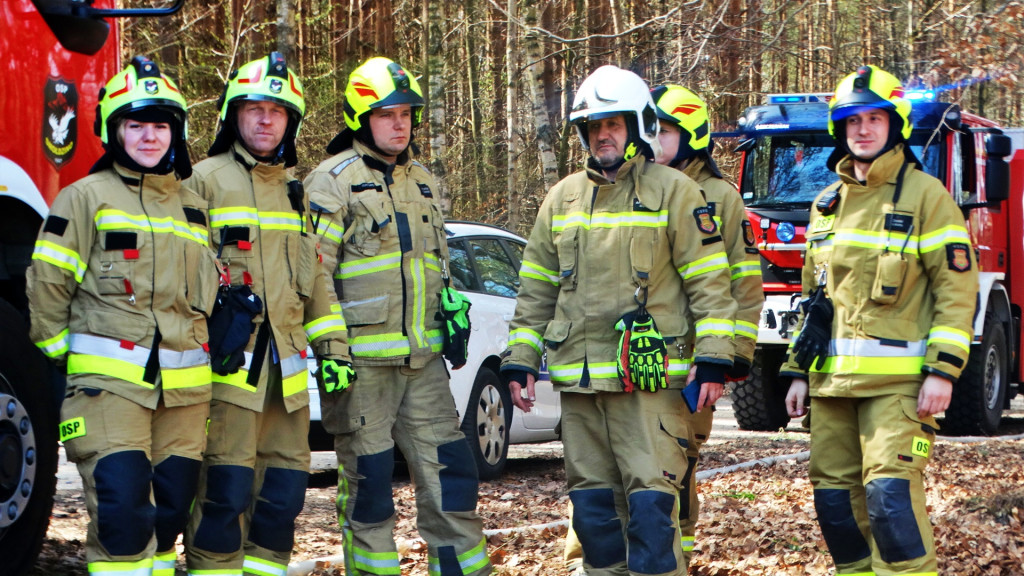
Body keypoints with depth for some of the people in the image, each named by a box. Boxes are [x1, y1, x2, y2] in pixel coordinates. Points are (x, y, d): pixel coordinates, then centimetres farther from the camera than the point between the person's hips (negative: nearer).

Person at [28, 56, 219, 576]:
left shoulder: (194, 207, 18)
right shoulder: (86, 197, 2)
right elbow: (46, 284, 1)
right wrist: (60, 358, 1)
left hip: (183, 388, 5)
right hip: (108, 381, -5)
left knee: (172, 509, 7)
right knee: (121, 506, -14)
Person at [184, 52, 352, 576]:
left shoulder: (296, 191, 19)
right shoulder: (206, 179, 0)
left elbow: (314, 277, 23)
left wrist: (331, 347, 14)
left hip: (287, 366, 6)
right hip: (228, 361, -6)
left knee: (285, 489, 8)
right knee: (225, 492, -11)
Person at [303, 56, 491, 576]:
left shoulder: (422, 181, 17)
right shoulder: (334, 180, -5)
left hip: (422, 358, 6)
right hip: (362, 359, -6)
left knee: (448, 471, 5)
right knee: (368, 481, 1)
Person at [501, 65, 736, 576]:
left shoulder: (673, 192, 0)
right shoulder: (563, 198, 15)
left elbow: (709, 282, -2)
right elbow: (535, 290, 19)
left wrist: (712, 364, -9)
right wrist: (520, 361, 12)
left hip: (650, 377, -5)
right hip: (578, 380, 5)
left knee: (650, 500, -10)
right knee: (592, 504, 10)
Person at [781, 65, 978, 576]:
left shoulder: (924, 194, -2)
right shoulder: (827, 204, 17)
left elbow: (957, 285, -6)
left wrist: (942, 370, -14)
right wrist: (799, 372, 17)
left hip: (897, 378, -6)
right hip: (832, 377, 6)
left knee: (891, 491, -16)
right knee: (834, 493, 6)